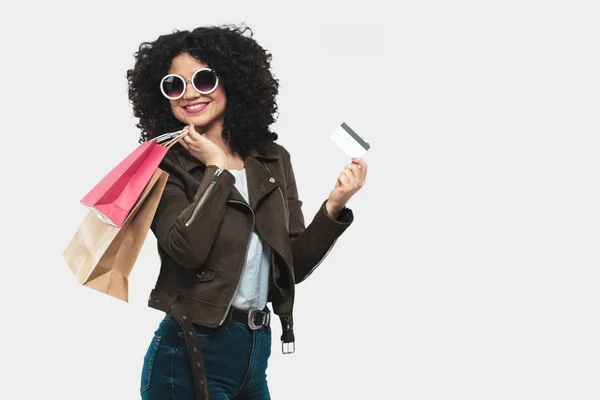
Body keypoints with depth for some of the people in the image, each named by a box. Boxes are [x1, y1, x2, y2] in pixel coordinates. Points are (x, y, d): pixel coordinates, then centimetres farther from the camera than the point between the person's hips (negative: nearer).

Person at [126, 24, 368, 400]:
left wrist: (334, 207, -6)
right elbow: (188, 249, -23)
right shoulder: (165, 165, -6)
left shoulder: (274, 161, 7)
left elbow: (294, 265, 6)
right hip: (191, 355, -4)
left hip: (256, 350, 5)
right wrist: (216, 168, -14)